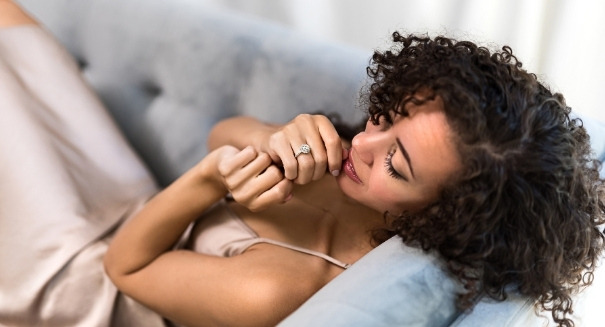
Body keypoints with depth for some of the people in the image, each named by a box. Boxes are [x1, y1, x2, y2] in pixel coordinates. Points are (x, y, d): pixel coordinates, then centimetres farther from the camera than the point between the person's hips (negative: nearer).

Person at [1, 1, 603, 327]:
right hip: (135, 210, 5)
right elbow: (224, 134, -10)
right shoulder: (353, 165, -22)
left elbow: (124, 264, -26)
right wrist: (279, 141, -32)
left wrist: (210, 179, -41)